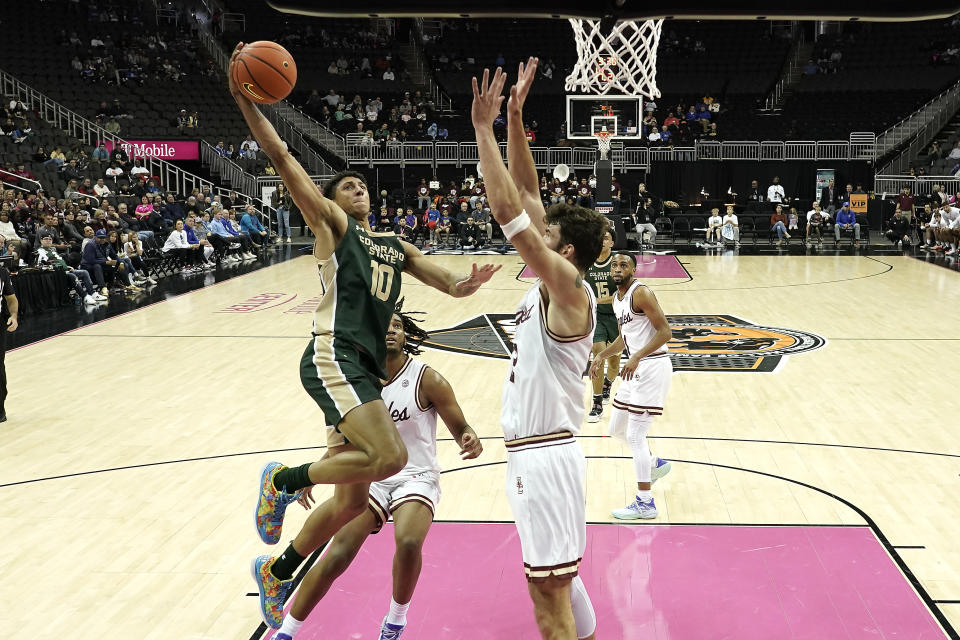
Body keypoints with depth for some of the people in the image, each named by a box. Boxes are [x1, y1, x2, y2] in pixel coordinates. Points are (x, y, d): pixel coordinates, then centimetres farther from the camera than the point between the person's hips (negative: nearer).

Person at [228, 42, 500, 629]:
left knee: (353, 498, 9)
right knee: (390, 456, -26)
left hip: (368, 368, 8)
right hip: (335, 359, -7)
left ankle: (278, 572, 28)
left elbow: (449, 284, 17)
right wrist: (244, 100, -12)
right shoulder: (331, 225, 7)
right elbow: (282, 157, -3)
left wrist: (468, 283, -7)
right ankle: (285, 480, -3)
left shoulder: (397, 246, 26)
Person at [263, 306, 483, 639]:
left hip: (416, 477, -3)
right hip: (371, 476, 3)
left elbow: (460, 428, -6)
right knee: (338, 555, -11)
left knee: (408, 543, -30)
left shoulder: (427, 380, -11)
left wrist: (469, 440, -30)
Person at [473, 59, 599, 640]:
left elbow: (508, 212, -25)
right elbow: (525, 196, 9)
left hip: (544, 457, -10)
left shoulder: (569, 288, -16)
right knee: (559, 581, 22)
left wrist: (484, 128, -20)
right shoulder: (551, 285, 7)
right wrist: (513, 118, 5)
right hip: (536, 453, 10)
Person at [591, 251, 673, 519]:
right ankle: (655, 465, 40)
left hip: (653, 367, -9)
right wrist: (601, 355, 15)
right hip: (636, 368, 9)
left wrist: (637, 358, -28)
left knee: (635, 435, -7)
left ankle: (645, 504, 2)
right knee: (618, 427, 18)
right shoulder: (617, 298, 13)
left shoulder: (641, 293, -15)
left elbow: (665, 332, -20)